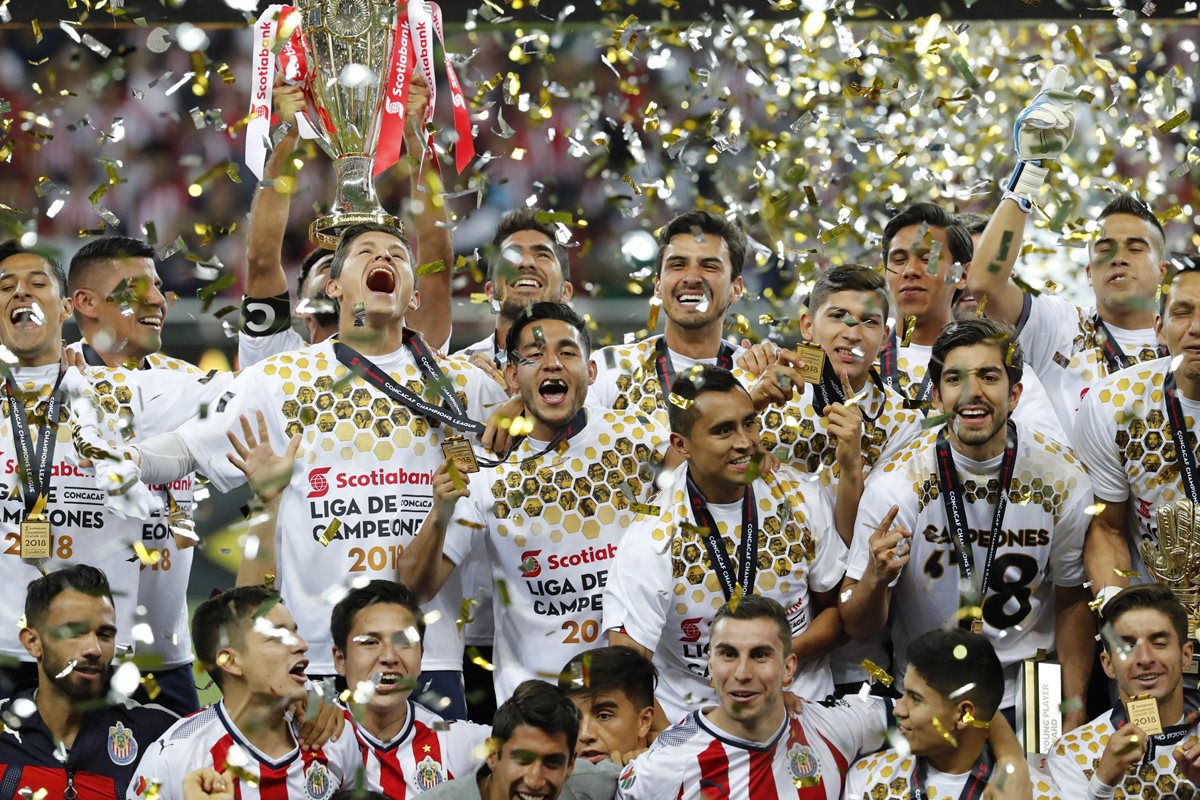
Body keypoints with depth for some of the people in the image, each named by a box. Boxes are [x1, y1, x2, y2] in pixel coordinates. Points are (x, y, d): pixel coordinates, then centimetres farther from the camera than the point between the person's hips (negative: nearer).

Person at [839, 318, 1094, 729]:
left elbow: (1073, 603, 9)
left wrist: (1073, 719, 5)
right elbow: (859, 626, -7)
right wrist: (874, 578, -29)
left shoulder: (1060, 477, -6)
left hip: (1030, 697, 1)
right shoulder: (896, 483, -12)